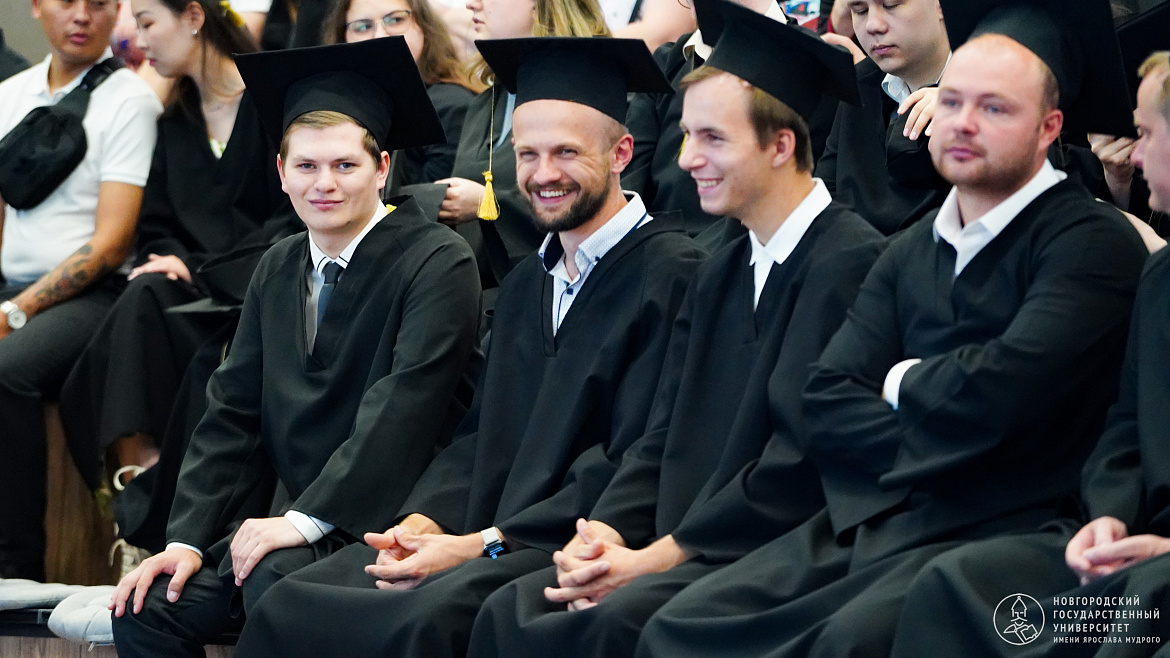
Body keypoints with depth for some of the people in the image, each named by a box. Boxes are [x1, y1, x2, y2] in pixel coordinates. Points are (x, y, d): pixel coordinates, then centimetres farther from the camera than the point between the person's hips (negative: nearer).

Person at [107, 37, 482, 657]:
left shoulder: (437, 263, -9)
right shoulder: (277, 269, 14)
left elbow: (402, 410, -18)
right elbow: (232, 413, 12)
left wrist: (305, 520, -22)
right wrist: (187, 538, 0)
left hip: (383, 522, -7)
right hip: (293, 518, 7)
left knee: (274, 581, -33)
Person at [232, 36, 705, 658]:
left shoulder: (671, 274, -8)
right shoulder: (525, 285, 21)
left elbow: (635, 466, -15)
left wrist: (484, 544, -17)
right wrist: (424, 520, -3)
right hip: (487, 542, 8)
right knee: (286, 603, -12)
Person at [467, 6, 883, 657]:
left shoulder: (850, 262, -11)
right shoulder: (720, 275, 18)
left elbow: (806, 457, -18)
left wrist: (663, 555, -15)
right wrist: (607, 533, -3)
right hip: (681, 549, 8)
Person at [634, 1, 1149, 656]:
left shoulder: (1092, 243, -6)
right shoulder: (913, 252, 18)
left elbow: (1001, 391, -18)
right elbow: (827, 403, 10)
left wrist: (903, 381, 3)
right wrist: (926, 440, -8)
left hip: (997, 531, -7)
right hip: (869, 520, 7)